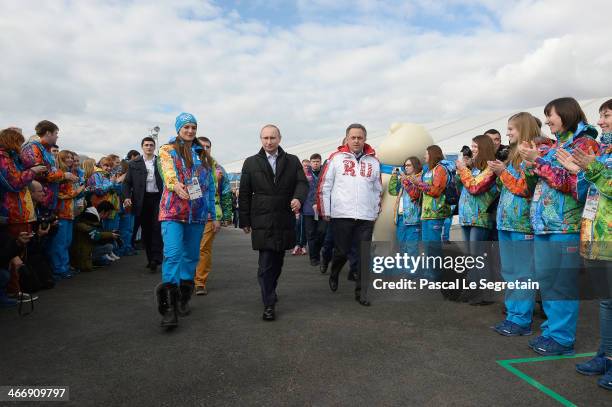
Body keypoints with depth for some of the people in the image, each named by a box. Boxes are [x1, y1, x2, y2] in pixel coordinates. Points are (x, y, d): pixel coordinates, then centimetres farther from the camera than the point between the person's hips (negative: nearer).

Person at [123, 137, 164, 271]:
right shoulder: (134, 164, 10)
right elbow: (127, 182, 9)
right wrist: (127, 197, -6)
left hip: (158, 198, -1)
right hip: (142, 200, 2)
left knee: (157, 228, -10)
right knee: (146, 230, 7)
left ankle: (156, 258, -7)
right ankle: (150, 259, 17)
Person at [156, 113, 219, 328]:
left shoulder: (202, 155, 16)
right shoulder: (167, 150, 6)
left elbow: (210, 186, 17)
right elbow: (168, 172, -15)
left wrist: (214, 215, 14)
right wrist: (177, 186, -38)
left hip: (197, 211, 4)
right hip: (173, 210, -4)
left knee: (191, 255, 9)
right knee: (173, 253, -17)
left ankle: (183, 298, 24)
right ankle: (169, 306, -15)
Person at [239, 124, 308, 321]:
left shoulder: (293, 161, 9)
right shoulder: (251, 163, 6)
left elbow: (302, 182, 1)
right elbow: (244, 194, 6)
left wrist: (298, 198, -22)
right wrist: (245, 220, 4)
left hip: (285, 221, 2)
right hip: (262, 222, -2)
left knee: (277, 262, 13)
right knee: (265, 264, -5)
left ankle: (270, 292, 34)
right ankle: (269, 304, 2)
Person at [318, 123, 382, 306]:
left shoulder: (373, 161, 11)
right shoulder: (336, 158, 1)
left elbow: (378, 189, 17)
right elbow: (324, 186, 1)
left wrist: (376, 212, 14)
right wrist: (325, 212, 0)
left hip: (366, 217, 3)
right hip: (341, 215, -2)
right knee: (342, 251, 7)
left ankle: (361, 292, 14)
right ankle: (334, 275, 38)